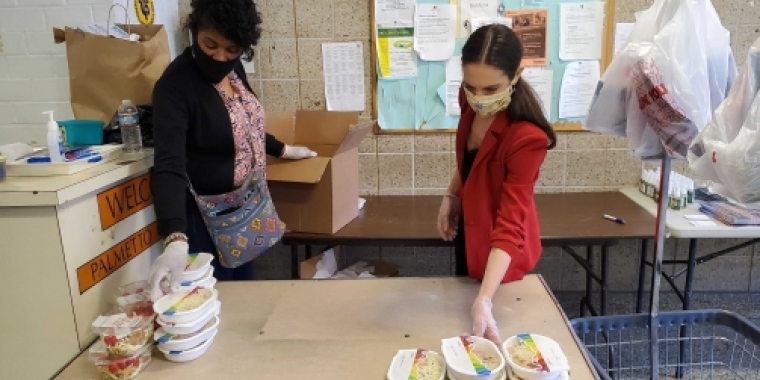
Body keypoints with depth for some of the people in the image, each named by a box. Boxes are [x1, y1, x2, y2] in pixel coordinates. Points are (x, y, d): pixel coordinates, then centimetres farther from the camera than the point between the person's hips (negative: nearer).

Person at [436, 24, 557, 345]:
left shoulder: (526, 137, -33)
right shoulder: (471, 102, -12)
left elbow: (510, 226, -35)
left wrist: (484, 301, -42)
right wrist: (451, 196, -1)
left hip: (499, 256, -7)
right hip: (468, 228, 7)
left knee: (484, 345, 13)